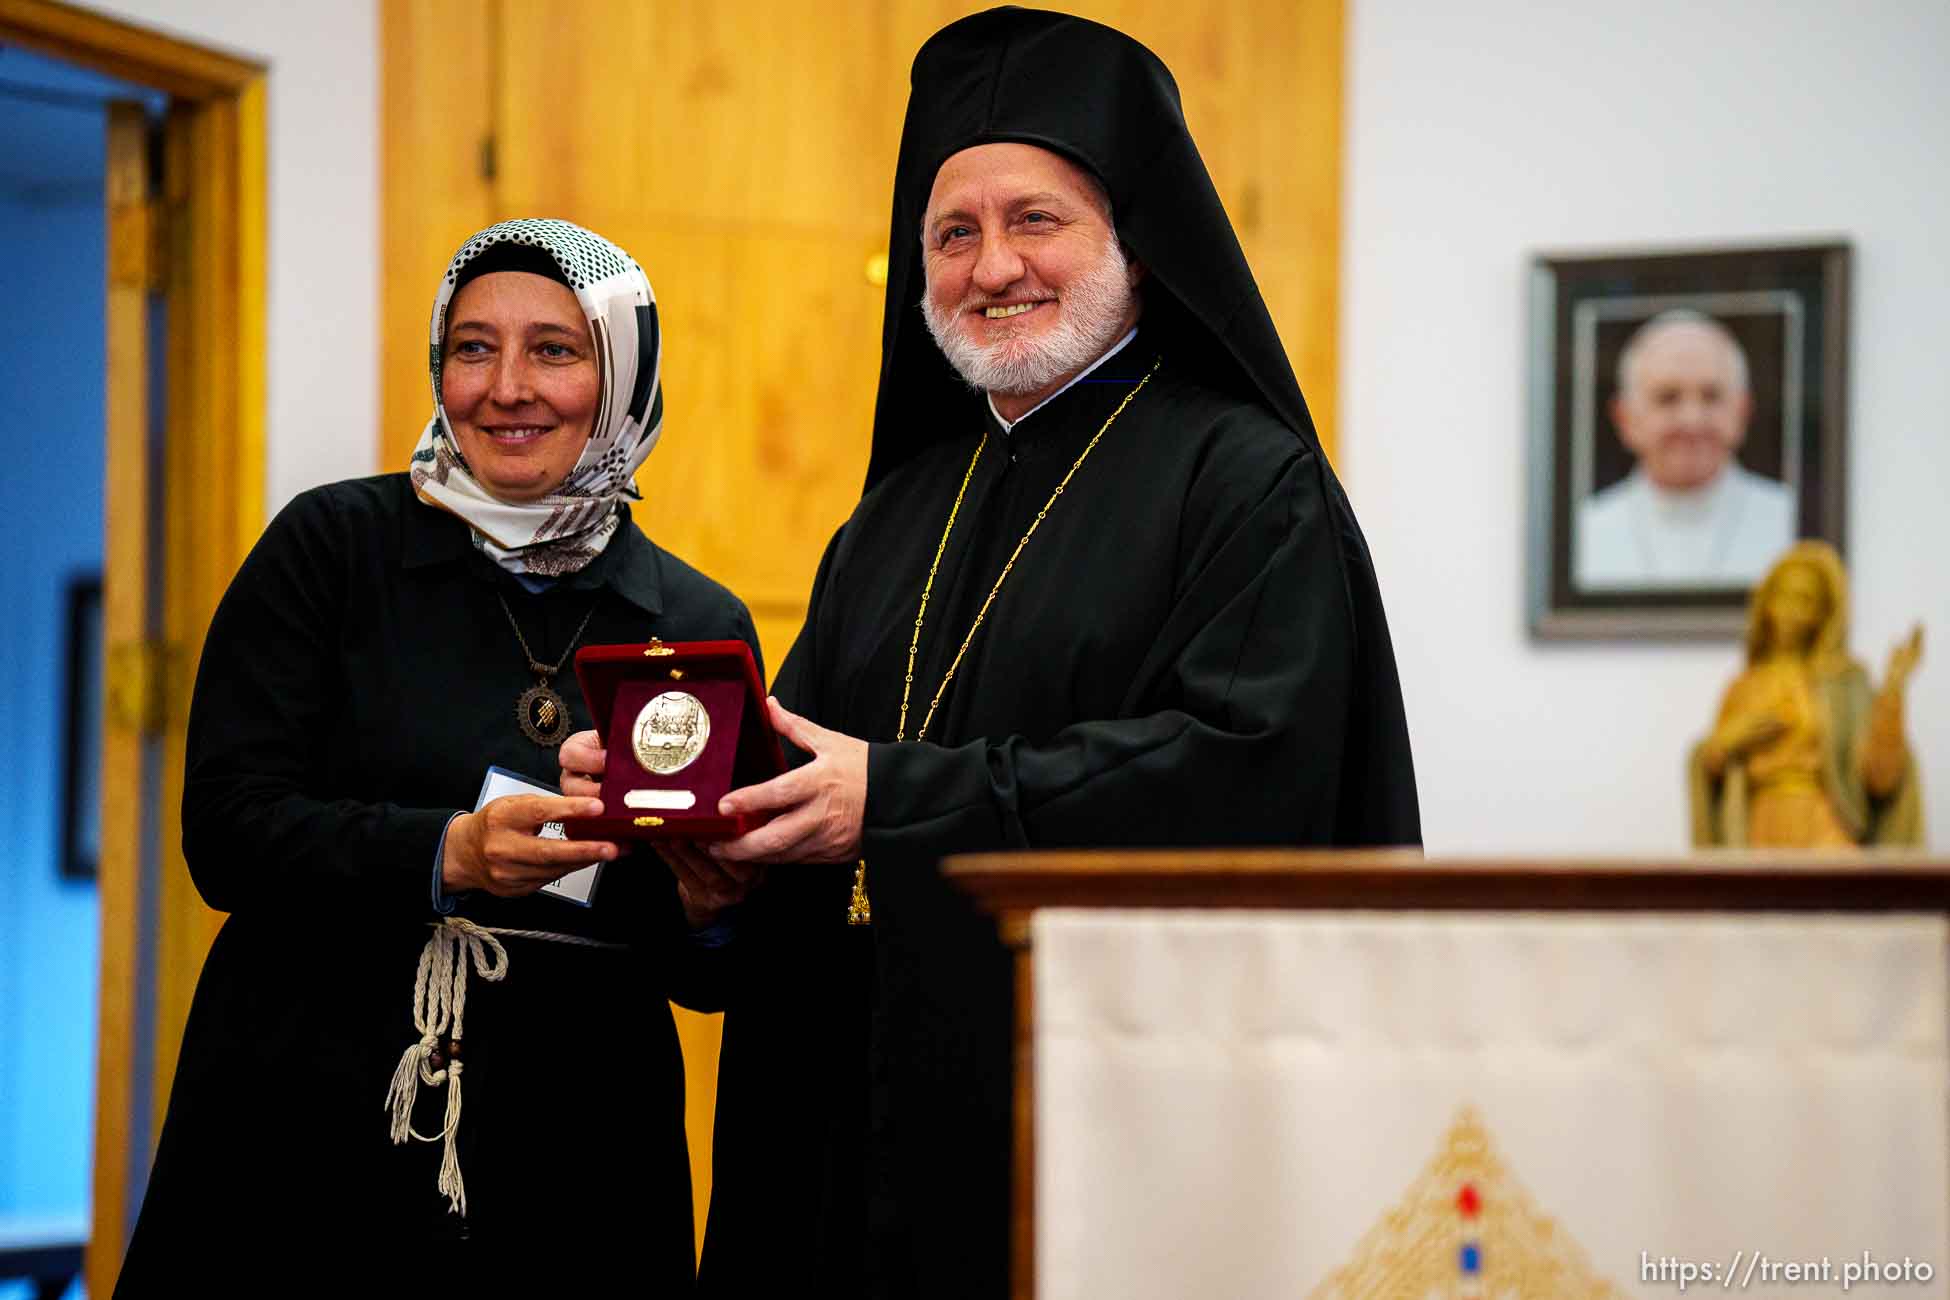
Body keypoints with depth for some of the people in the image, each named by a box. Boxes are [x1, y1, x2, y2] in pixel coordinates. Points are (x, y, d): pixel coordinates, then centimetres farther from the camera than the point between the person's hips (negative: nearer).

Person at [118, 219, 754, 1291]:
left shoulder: (703, 626, 6)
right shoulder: (332, 547, 0)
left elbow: (707, 974, 9)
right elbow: (228, 830, -9)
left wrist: (708, 910, -14)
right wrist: (447, 855, -24)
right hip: (305, 1150, -2)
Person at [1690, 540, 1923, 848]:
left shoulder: (1848, 681, 5)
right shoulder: (1742, 689, 15)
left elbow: (1881, 777, -5)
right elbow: (1707, 768, 17)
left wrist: (1893, 689, -12)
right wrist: (1728, 740, -2)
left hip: (1826, 839, -3)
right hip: (1764, 841, 3)